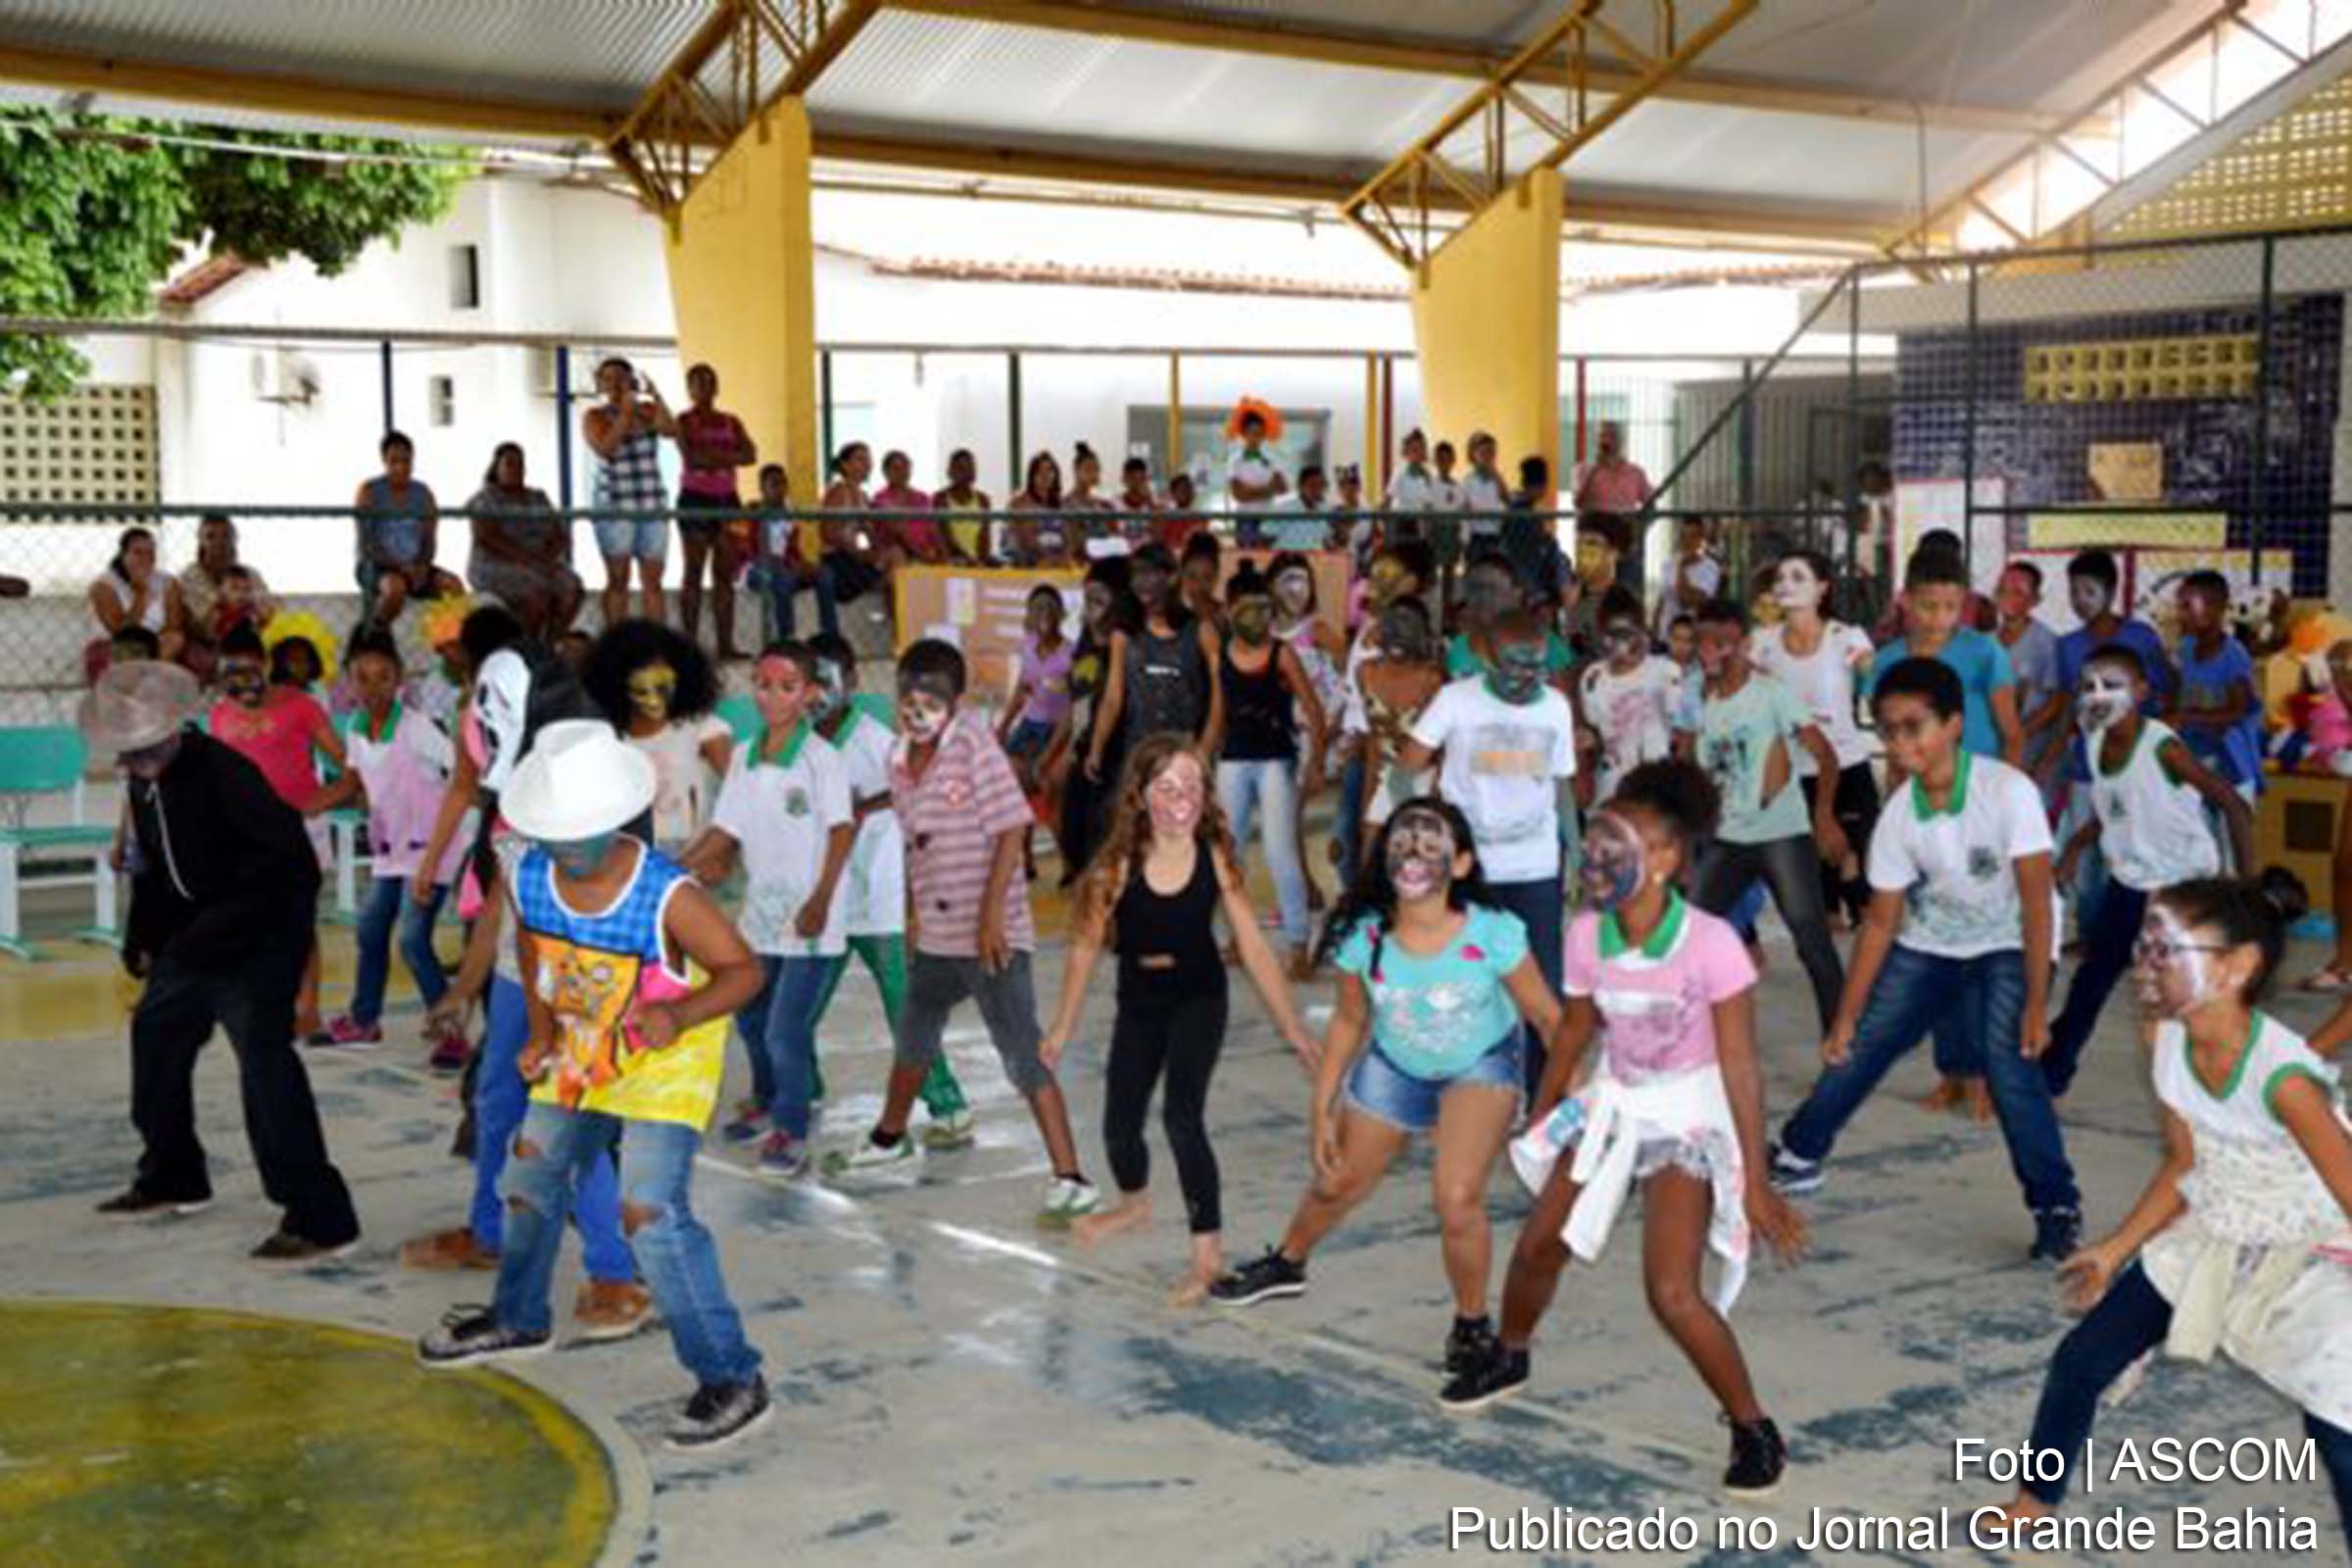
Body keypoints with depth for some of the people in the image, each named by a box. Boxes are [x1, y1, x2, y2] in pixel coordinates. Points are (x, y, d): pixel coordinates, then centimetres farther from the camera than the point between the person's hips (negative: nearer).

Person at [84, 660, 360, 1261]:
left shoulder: (220, 770, -22)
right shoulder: (143, 783, 4)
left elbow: (288, 856, -28)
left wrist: (221, 926, -29)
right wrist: (142, 932, 6)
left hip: (264, 930, -10)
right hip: (198, 934, 10)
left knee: (264, 1059, -18)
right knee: (155, 1032, 21)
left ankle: (319, 1218, -17)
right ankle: (171, 1177, 42)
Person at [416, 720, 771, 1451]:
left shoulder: (667, 896, -31)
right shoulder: (529, 878, -14)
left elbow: (743, 969, -23)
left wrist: (679, 1015, -39)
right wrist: (542, 1033, 0)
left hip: (666, 1066, -7)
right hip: (579, 1057, 7)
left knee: (651, 1212, -20)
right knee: (531, 1180, 22)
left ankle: (732, 1377, -10)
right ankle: (517, 1319, 51)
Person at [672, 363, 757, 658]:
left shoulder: (731, 423, 14)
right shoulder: (684, 421, 2)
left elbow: (750, 455, -1)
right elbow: (690, 457, -14)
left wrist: (712, 455, -11)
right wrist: (726, 456, -7)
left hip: (726, 500, 4)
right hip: (695, 499, -4)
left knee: (725, 574, 2)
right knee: (694, 572, -4)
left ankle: (726, 643, 3)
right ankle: (690, 642, -4)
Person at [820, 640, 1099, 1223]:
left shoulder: (974, 744, -13)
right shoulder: (900, 760, 7)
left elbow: (1011, 829, -16)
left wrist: (992, 913, -20)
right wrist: (915, 915, 16)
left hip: (991, 935, -8)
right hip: (935, 935, 8)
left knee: (1023, 1058, -10)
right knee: (912, 1039, 25)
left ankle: (1071, 1180, -6)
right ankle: (891, 1139, 49)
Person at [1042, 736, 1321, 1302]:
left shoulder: (1216, 858, -18)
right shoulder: (1119, 864, -18)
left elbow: (1254, 949, -12)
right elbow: (1087, 946, -7)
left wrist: (1295, 1031, -11)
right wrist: (1062, 1030, 0)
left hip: (1199, 999, -2)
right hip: (1139, 1004, 2)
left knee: (1182, 1115, -19)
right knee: (1119, 1124, 8)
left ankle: (1209, 1250, -8)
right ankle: (1135, 1202, 43)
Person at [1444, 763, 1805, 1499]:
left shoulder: (1709, 943, -28)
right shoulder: (1587, 934, -13)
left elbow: (1740, 1065, -23)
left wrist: (1756, 1182, -22)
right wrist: (1540, 1116, 16)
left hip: (1688, 1114, -5)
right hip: (1614, 1101, 6)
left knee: (1672, 1291, -16)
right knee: (1537, 1246, 14)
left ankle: (1754, 1431, 6)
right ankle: (1508, 1357, 45)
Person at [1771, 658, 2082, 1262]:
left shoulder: (2007, 791, -29)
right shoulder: (1898, 816, -16)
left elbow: (2036, 899, -25)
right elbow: (1880, 922, -8)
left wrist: (2037, 1004, -28)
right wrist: (1845, 1018, -7)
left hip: (2008, 945, -4)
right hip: (1928, 944, 4)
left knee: (2010, 1064, -23)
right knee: (1857, 1050, 4)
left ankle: (2057, 1207, -8)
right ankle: (1798, 1154, 26)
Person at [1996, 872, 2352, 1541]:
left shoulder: (2282, 1078, -35)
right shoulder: (2164, 1039, -14)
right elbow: (2186, 1164, 2)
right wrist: (2116, 1249, 10)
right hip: (2207, 1241, 7)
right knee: (2079, 1362, 10)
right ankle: (2035, 1504, 34)